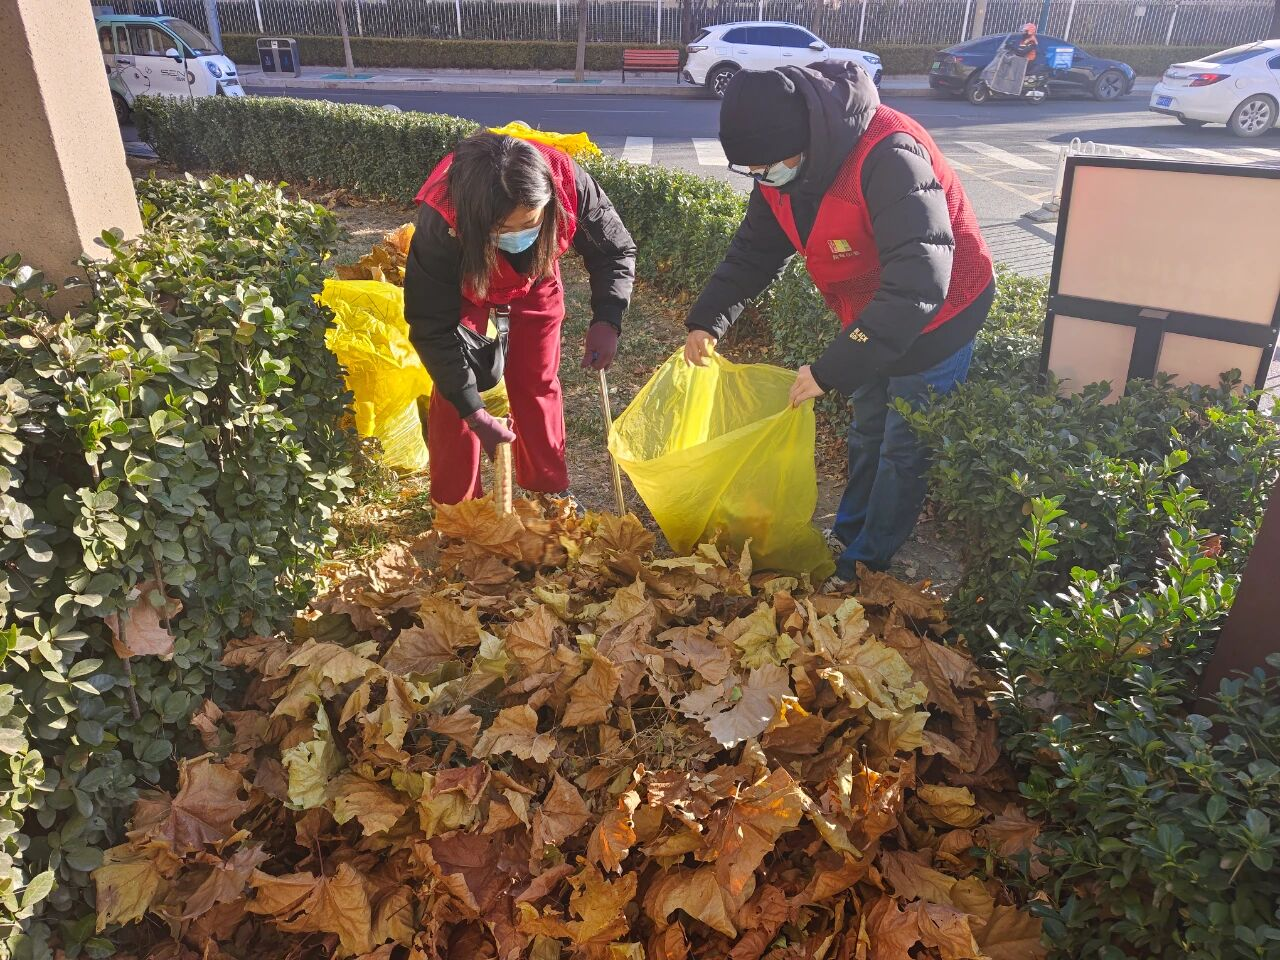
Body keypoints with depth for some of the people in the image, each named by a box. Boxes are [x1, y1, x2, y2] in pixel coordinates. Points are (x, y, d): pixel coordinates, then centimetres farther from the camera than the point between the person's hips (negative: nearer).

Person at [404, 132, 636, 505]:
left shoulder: (571, 185, -37)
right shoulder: (442, 222, -42)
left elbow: (616, 251, -18)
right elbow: (433, 327, -31)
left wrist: (606, 320, -34)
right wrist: (474, 412, -31)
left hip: (534, 285, 2)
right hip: (463, 290, -2)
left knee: (538, 385, 9)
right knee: (455, 394, -5)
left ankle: (550, 493, 28)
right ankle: (455, 508, 14)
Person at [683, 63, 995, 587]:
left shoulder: (888, 158, -37)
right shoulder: (782, 165, -12)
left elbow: (918, 284, -42)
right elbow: (754, 252, 2)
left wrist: (832, 369, -43)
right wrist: (708, 320, -9)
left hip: (935, 321, -8)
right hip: (870, 320, 8)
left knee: (903, 449, 6)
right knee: (866, 435, 22)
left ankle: (866, 563, 24)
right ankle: (848, 534, 41)